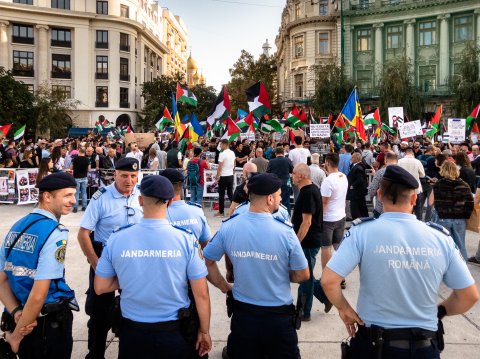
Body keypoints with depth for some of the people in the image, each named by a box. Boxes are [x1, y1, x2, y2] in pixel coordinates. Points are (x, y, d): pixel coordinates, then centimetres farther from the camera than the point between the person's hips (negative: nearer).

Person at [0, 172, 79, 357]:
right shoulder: (55, 233, -20)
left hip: (21, 319, 7)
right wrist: (16, 336, -12)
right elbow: (38, 295, -24)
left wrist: (17, 313, -9)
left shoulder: (17, 227, 3)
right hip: (50, 323, -7)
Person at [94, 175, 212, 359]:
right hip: (174, 332, -1)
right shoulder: (186, 239, -16)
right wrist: (204, 331, 3)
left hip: (132, 332, 2)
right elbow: (201, 294, -10)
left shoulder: (116, 239, -11)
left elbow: (100, 287, 0)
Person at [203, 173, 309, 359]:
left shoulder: (228, 227, -11)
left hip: (242, 313, 3)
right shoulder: (285, 232, -19)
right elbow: (302, 275, -9)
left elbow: (206, 262, -1)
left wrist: (224, 286, 7)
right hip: (278, 316, -2)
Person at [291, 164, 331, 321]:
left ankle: (304, 313, 18)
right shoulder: (311, 189, 9)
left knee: (305, 277, 4)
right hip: (309, 241, 9)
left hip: (308, 242, -9)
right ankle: (325, 296, 30)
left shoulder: (308, 193, -22)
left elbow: (306, 222, -25)